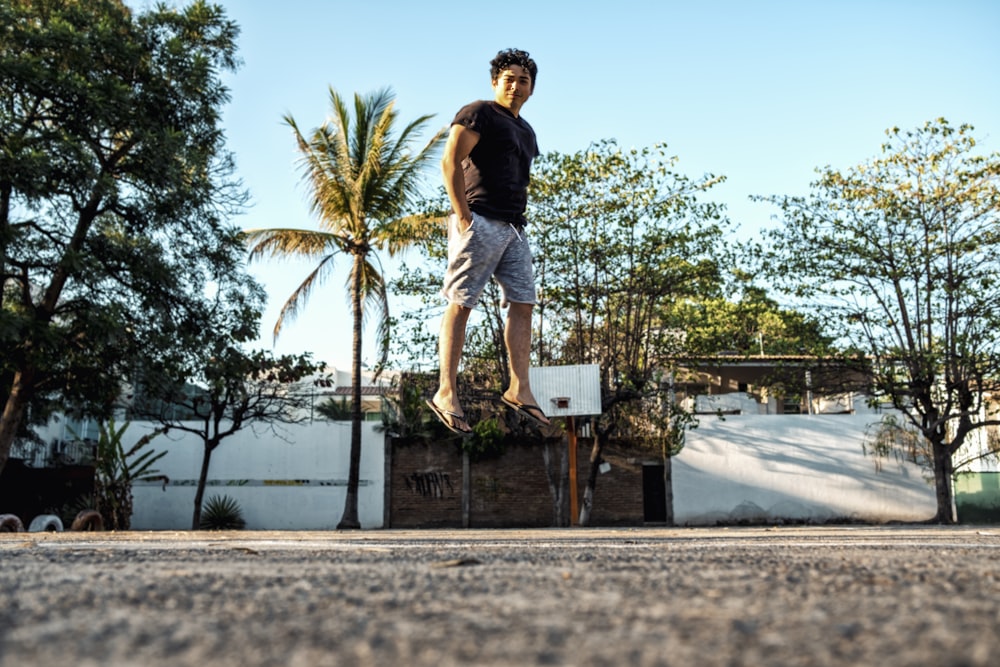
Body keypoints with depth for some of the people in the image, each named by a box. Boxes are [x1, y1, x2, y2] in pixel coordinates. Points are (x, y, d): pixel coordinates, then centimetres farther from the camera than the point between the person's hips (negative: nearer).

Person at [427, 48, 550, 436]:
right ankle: (446, 393, -8)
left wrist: (519, 222, 17)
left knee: (523, 304, 1)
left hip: (514, 228, 9)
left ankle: (519, 389, 3)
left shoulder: (526, 132, 25)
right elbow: (451, 162, -11)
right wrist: (463, 216, -17)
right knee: (461, 303, -9)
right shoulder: (478, 113, 0)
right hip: (480, 222, -8)